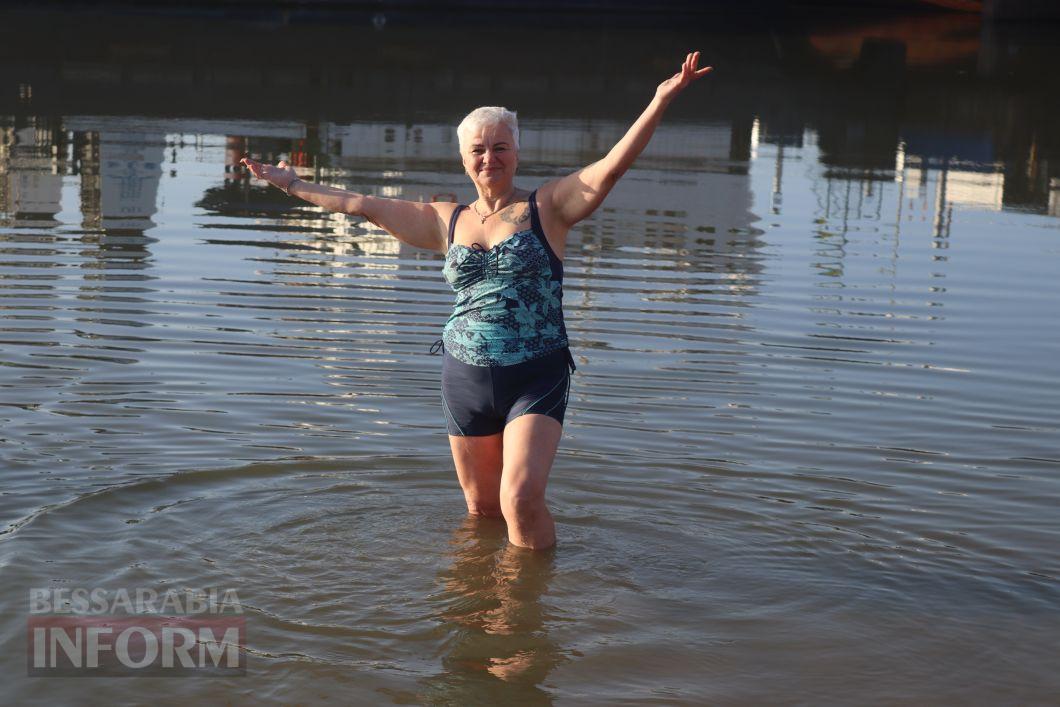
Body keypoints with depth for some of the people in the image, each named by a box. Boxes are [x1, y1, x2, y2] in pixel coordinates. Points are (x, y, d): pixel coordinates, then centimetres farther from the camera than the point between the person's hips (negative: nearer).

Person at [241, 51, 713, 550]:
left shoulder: (547, 208, 1)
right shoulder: (447, 222, 12)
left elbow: (610, 168, -12)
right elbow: (362, 205, 16)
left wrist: (661, 99, -23)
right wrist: (293, 185, 20)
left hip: (535, 378, -4)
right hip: (465, 378, 4)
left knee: (521, 500, -17)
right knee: (481, 507, 12)